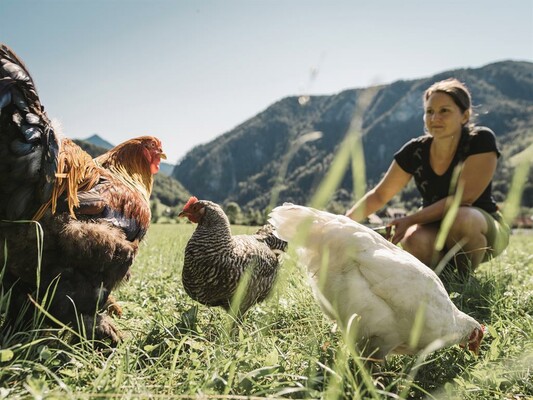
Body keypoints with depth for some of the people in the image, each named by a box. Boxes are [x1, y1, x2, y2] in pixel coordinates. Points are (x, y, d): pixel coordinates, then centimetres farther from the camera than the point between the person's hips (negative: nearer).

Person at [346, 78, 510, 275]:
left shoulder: (481, 140, -18)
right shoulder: (415, 151, -9)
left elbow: (463, 197, -25)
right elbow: (379, 195, -4)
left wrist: (410, 219, -30)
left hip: (484, 227, -2)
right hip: (437, 229, 2)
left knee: (460, 218, -37)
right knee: (414, 240, -33)